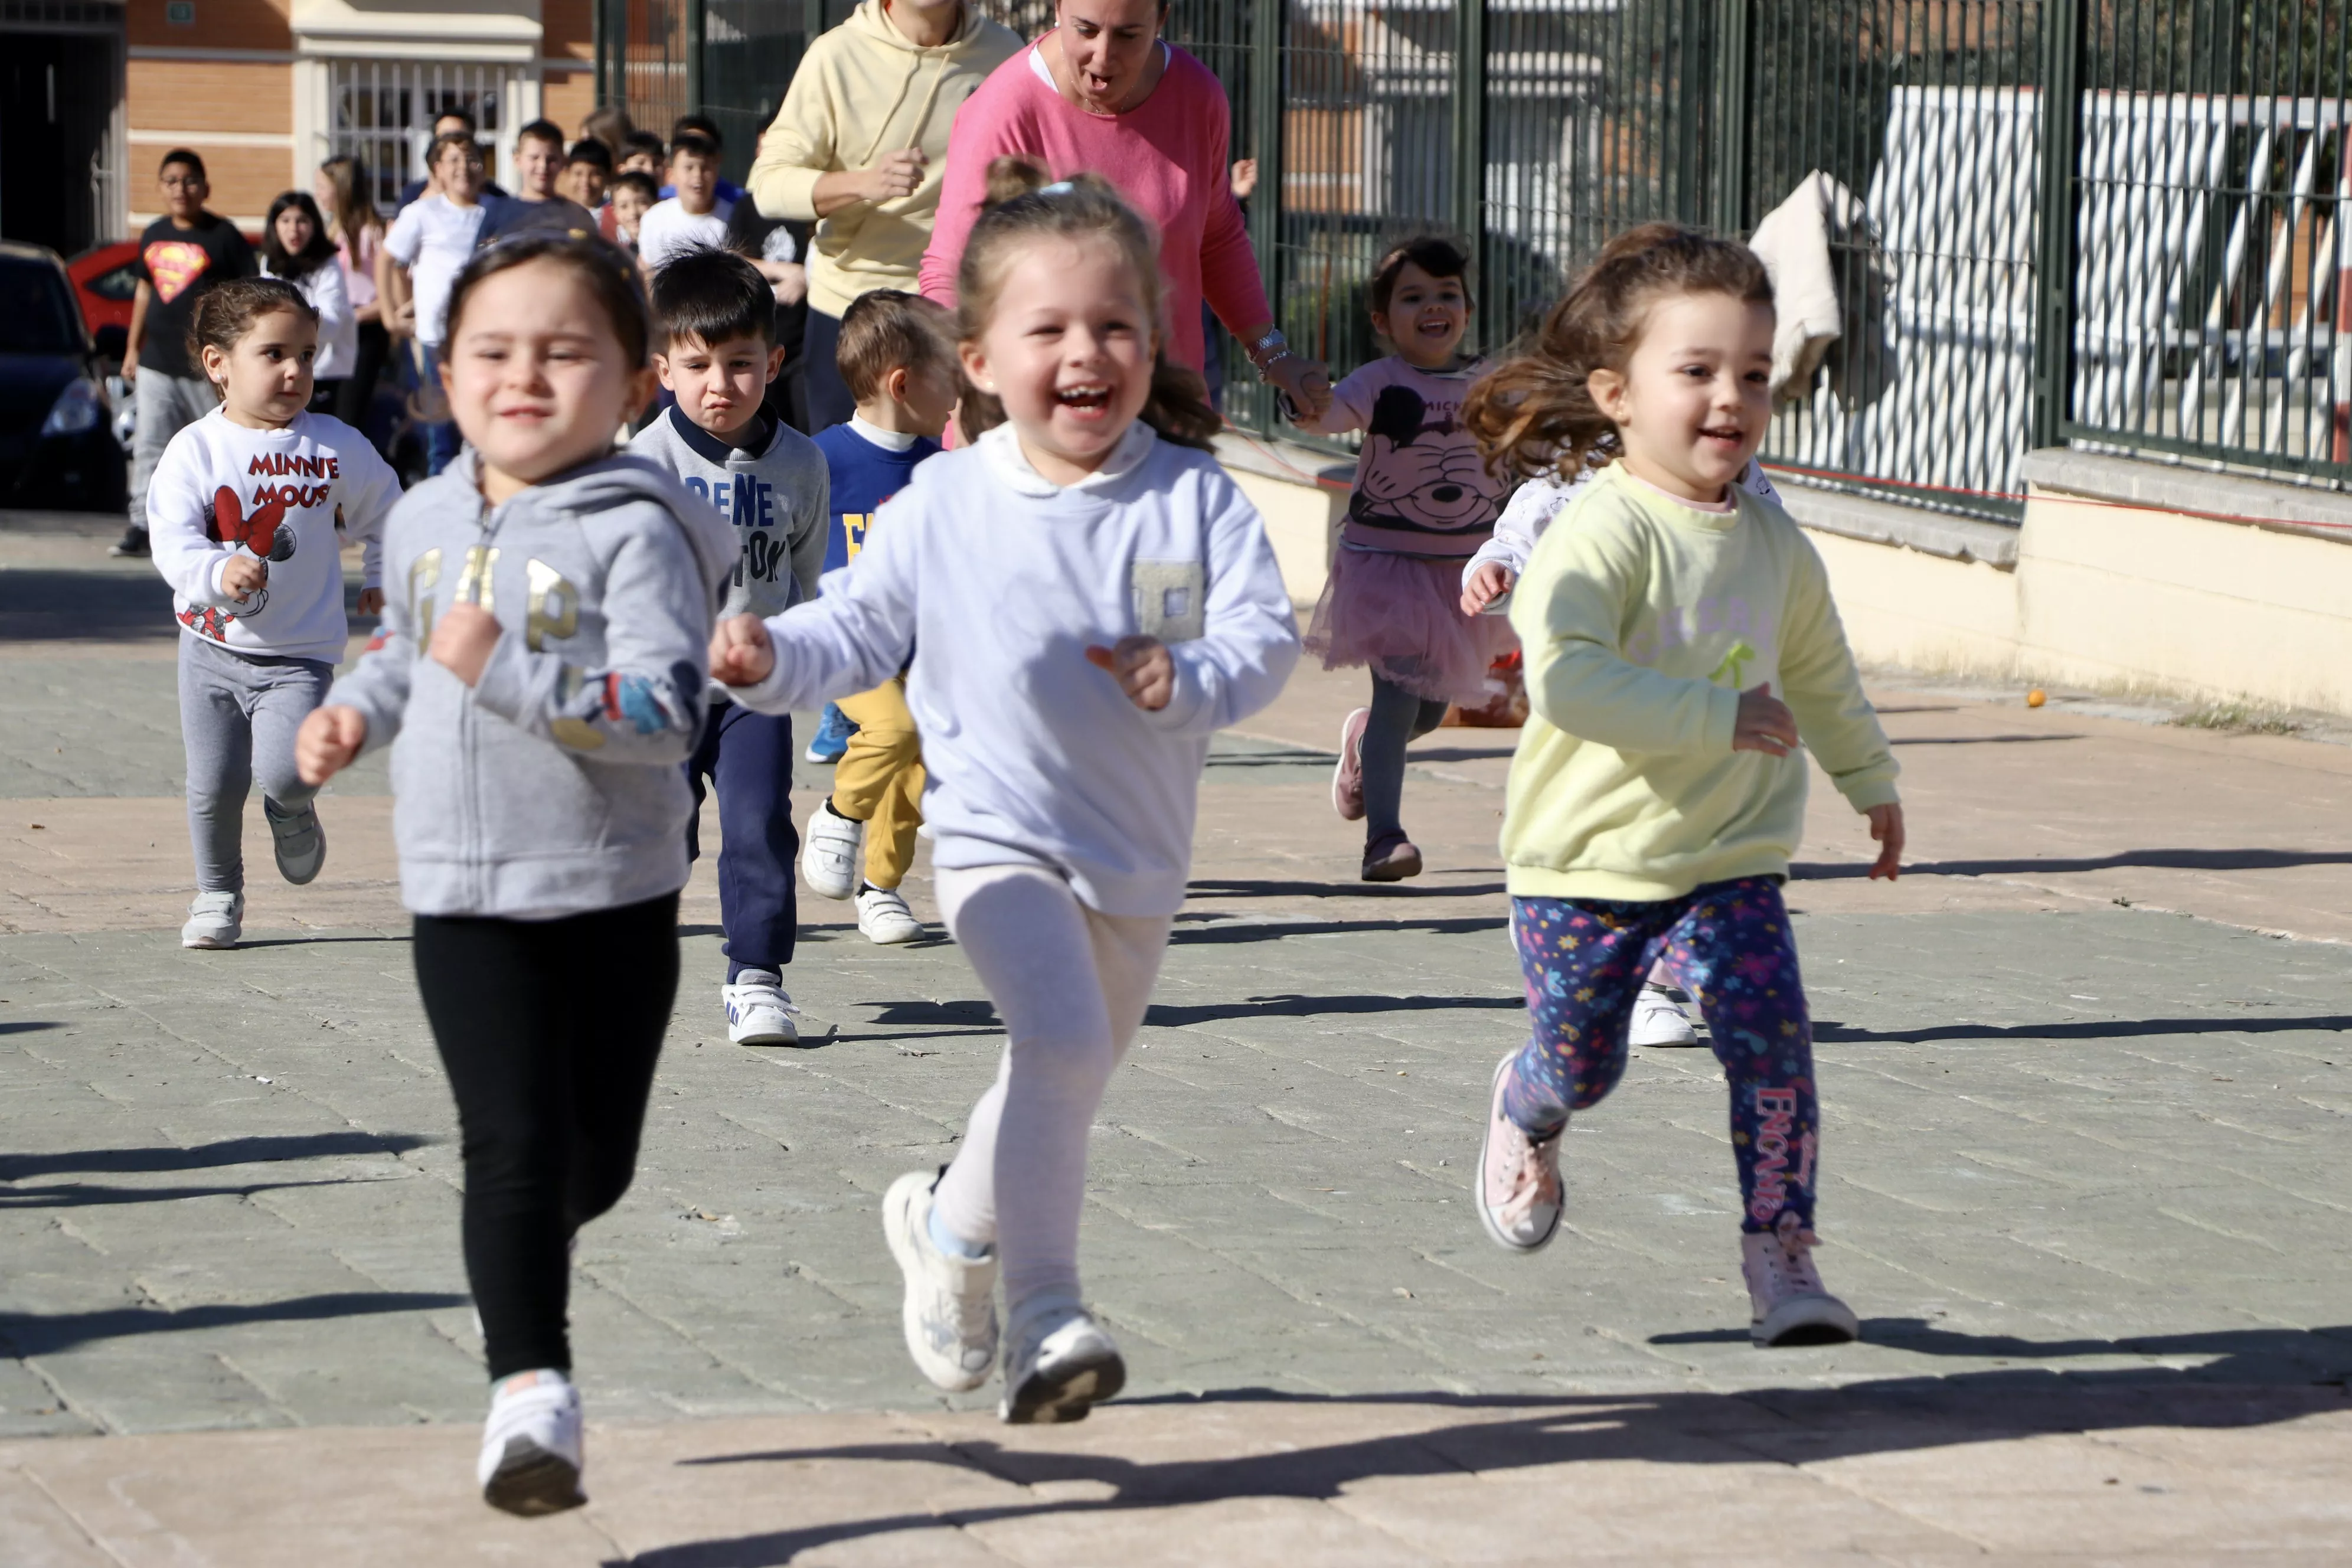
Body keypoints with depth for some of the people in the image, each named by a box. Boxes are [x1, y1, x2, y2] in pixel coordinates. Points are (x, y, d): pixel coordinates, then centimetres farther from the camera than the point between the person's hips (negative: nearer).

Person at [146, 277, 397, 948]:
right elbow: (172, 539, -18)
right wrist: (217, 572, -37)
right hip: (212, 646, 1)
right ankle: (218, 895, 27)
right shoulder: (195, 450, -8)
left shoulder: (336, 446, -2)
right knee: (214, 784, 2)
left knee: (284, 768, -20)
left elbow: (385, 511, 17)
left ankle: (294, 813, 17)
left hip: (299, 652, -1)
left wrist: (382, 579, 16)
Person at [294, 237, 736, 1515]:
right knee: (516, 1143, -9)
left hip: (615, 892, -2)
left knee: (593, 1159, 10)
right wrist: (355, 711, 8)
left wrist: (505, 671, -31)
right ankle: (530, 1390, -8)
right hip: (466, 894, 3)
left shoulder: (636, 532, -15)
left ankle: (519, 1223, 45)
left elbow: (666, 713, -25)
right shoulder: (425, 521, 5)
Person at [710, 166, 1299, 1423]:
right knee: (1061, 1037, -26)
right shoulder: (945, 507, -6)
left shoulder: (1194, 500, -5)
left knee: (1072, 1070, 20)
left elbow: (1265, 635, -9)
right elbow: (861, 628, 2)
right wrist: (771, 659, -16)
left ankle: (950, 1226, 48)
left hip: (1139, 852, 4)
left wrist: (1188, 679, -29)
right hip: (1000, 836, -4)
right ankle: (1043, 1322, -19)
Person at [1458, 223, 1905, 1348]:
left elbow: (1819, 671, 23)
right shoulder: (1607, 534, -19)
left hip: (1730, 860, 4)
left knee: (1773, 1043, -13)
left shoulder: (1772, 541, 3)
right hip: (1587, 863, -4)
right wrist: (1718, 719, -37)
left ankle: (1780, 1255, -2)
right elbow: (1565, 676, -35)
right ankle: (1525, 1116, 45)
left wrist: (1869, 779, 35)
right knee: (1579, 1068, 9)